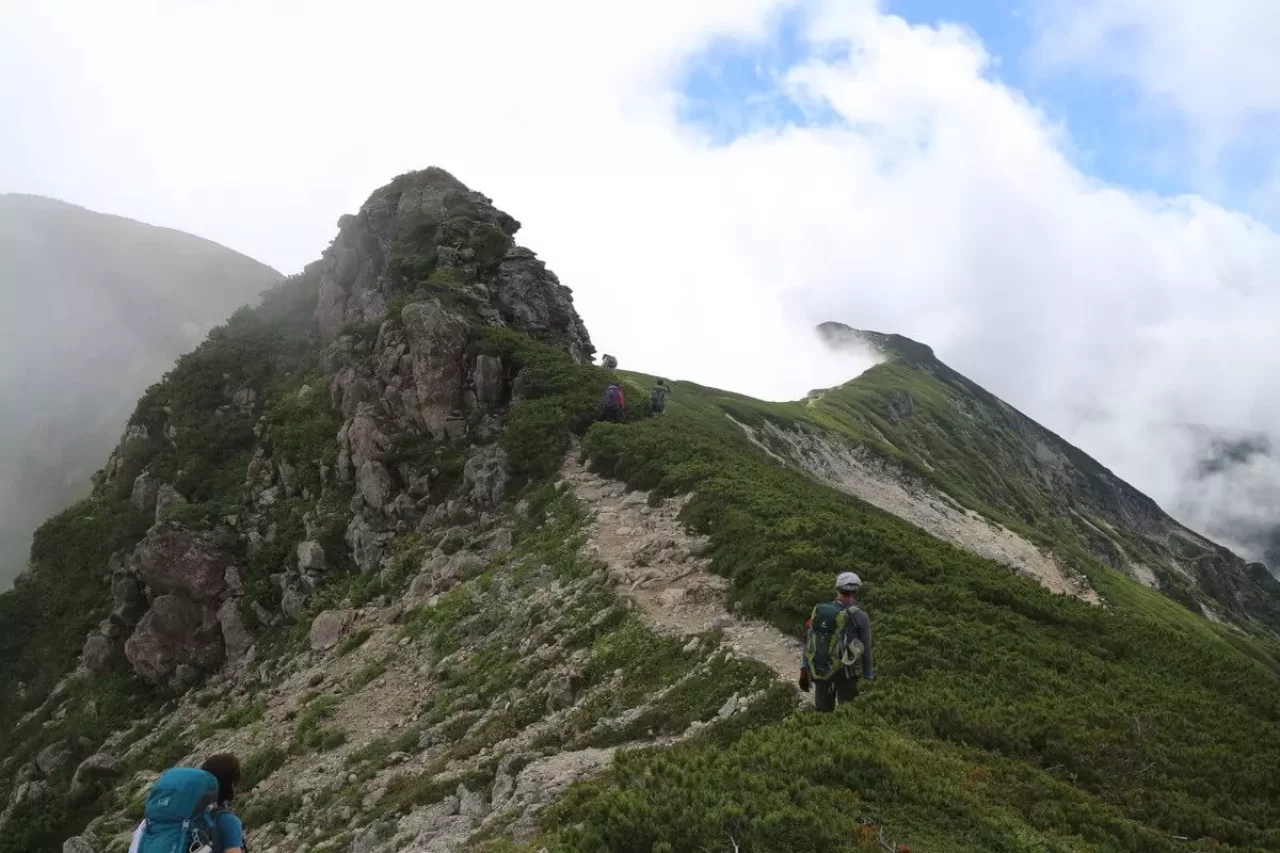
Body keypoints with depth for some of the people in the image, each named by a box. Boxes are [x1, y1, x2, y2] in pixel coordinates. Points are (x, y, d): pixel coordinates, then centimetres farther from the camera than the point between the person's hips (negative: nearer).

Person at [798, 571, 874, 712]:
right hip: (844, 672, -4)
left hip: (819, 671, 4)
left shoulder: (819, 611, 1)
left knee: (822, 712, 15)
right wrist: (869, 679, 5)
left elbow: (809, 643, 4)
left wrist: (804, 671, 12)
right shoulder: (860, 617, -10)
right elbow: (866, 651, -5)